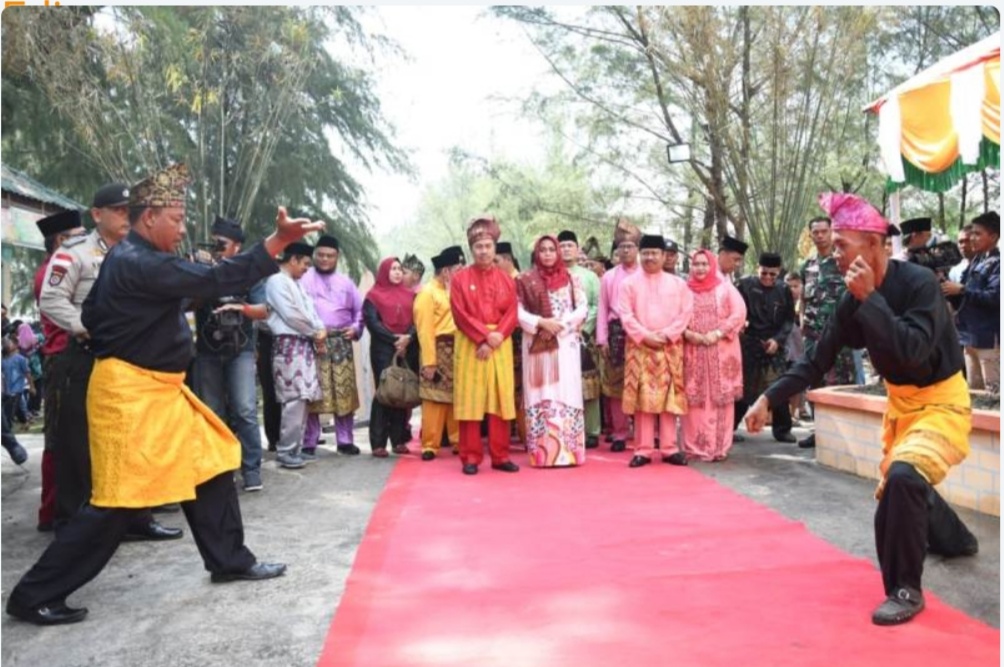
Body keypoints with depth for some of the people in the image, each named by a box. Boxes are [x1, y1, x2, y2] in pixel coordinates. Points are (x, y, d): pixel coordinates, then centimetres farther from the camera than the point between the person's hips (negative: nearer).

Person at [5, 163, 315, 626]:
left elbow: (91, 314, 18)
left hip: (156, 389, 11)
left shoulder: (132, 259, 12)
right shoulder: (138, 263, -20)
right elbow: (217, 281, -28)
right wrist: (278, 241, -30)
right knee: (118, 498, -6)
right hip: (128, 393, -11)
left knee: (209, 464, 11)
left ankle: (230, 561, 22)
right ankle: (35, 595, 8)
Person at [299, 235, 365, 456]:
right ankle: (309, 442, 4)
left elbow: (359, 310, 20)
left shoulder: (346, 282, 19)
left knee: (345, 392, 3)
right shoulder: (304, 279, 5)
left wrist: (355, 328, 3)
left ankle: (345, 440, 12)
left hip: (341, 342, 4)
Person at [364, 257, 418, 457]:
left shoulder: (409, 295, 17)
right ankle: (378, 443, -4)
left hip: (407, 349, 4)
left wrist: (408, 337, -11)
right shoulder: (374, 295, 5)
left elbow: (416, 320, 8)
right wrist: (394, 339, -13)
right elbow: (372, 322, -5)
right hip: (383, 349, -4)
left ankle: (399, 440, 9)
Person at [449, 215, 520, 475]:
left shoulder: (506, 279, 9)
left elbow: (511, 314, 2)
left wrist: (495, 338, -13)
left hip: (500, 345, 2)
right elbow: (460, 315, -7)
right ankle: (471, 457, 6)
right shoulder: (460, 278, 1)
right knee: (470, 400, -1)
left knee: (501, 400, 3)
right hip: (470, 345, -2)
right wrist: (485, 335, -16)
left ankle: (500, 456, 11)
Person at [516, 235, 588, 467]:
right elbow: (518, 311, -2)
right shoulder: (526, 280, 6)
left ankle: (568, 450, 2)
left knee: (566, 392, -1)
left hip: (566, 343, 1)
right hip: (537, 344, -1)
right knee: (541, 394, -1)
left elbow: (583, 308, 1)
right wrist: (541, 322, -14)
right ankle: (543, 452, 1)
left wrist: (562, 324, -12)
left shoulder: (571, 279, 9)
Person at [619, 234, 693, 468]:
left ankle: (669, 448, 8)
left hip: (670, 348, 1)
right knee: (642, 397, -2)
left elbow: (685, 313, 2)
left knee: (669, 397, 2)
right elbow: (625, 315, -2)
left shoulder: (677, 283, 8)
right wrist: (645, 336, -13)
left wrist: (666, 335, -10)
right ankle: (643, 449, 2)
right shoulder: (629, 283, 5)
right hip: (639, 347, -1)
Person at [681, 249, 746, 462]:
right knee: (694, 399, 1)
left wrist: (718, 333, -12)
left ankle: (719, 446, 6)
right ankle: (696, 446, 8)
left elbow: (739, 313, -2)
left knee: (720, 398, -1)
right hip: (692, 352, 1)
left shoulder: (725, 287, 5)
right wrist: (687, 334, -12)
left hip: (721, 352, -1)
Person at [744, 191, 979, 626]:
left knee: (904, 476, -32)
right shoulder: (853, 300, -6)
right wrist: (769, 398, -13)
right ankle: (955, 539, 55)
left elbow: (913, 352, -38)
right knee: (896, 488, 23)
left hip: (942, 404, -8)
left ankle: (905, 590, -14)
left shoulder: (919, 283, -25)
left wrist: (870, 298, -34)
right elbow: (817, 361, -4)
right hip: (901, 404, 8)